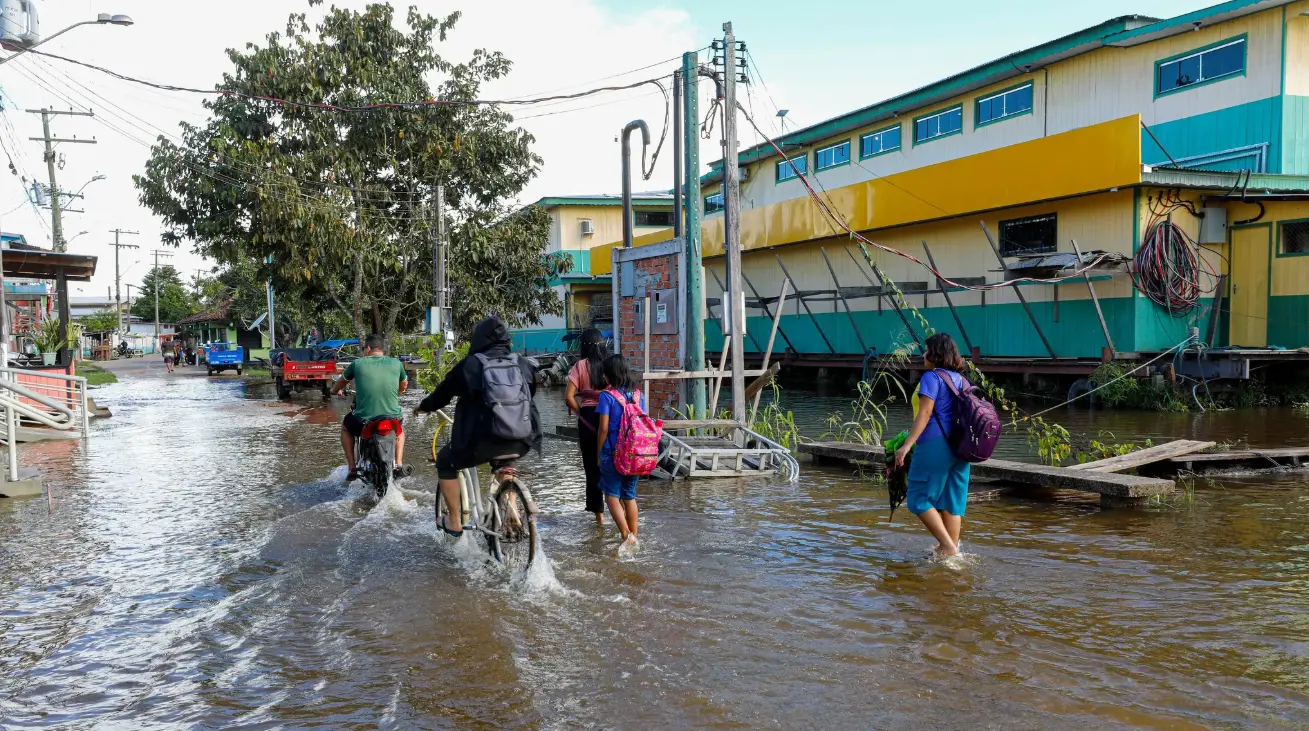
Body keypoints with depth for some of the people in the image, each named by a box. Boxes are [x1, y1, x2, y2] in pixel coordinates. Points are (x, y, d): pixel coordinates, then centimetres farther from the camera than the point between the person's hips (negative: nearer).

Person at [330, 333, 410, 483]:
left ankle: (352, 469, 25)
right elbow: (404, 385, 22)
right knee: (399, 431, 38)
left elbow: (341, 382, 21)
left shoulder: (358, 364, 0)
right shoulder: (396, 363, 2)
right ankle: (399, 466, 19)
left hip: (363, 421, -1)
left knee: (346, 426, 33)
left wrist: (334, 390, 44)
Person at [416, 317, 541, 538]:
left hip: (483, 441, -4)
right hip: (521, 441, 4)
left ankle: (454, 523, 22)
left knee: (445, 462, 24)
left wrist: (423, 407, 32)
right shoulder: (523, 364, 11)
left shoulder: (470, 365, 1)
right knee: (502, 460, 38)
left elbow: (443, 392, 12)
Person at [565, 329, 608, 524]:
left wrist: (580, 413, 3)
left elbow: (569, 396, -10)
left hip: (588, 417, -1)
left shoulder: (581, 365, -4)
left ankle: (599, 512, 11)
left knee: (592, 466, 8)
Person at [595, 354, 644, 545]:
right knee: (630, 495, 16)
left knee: (612, 495, 5)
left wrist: (599, 451, -1)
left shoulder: (607, 396, -11)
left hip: (613, 452, -5)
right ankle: (634, 536, 18)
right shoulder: (639, 394, 4)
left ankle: (626, 535, -7)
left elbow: (603, 428, -11)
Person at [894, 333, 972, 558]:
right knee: (952, 501, 11)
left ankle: (947, 545, -5)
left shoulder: (932, 377, -9)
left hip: (936, 445, -8)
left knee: (920, 499, 1)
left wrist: (907, 444, -19)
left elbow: (924, 414, -17)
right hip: (959, 447, 8)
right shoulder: (961, 379, 15)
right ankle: (952, 549, 14)